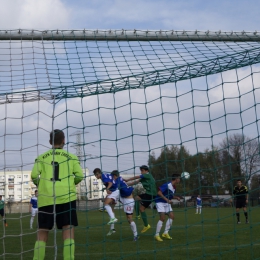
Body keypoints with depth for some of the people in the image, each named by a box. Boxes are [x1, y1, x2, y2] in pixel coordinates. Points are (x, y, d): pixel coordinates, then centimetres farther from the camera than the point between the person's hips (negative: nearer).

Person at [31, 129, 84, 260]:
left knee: (42, 234, 9)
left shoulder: (41, 157, 10)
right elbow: (79, 176, 1)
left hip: (46, 198, 1)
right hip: (66, 196, -1)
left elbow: (34, 176, -2)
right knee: (68, 232, -1)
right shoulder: (71, 157, 9)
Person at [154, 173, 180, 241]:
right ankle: (157, 235, -6)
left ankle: (165, 233, 6)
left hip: (167, 203, 9)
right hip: (160, 202, -9)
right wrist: (167, 199, -31)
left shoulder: (174, 187, 5)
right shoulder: (167, 185, -22)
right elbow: (159, 193, -27)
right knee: (162, 218, -16)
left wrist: (176, 197, -1)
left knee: (172, 216, -2)